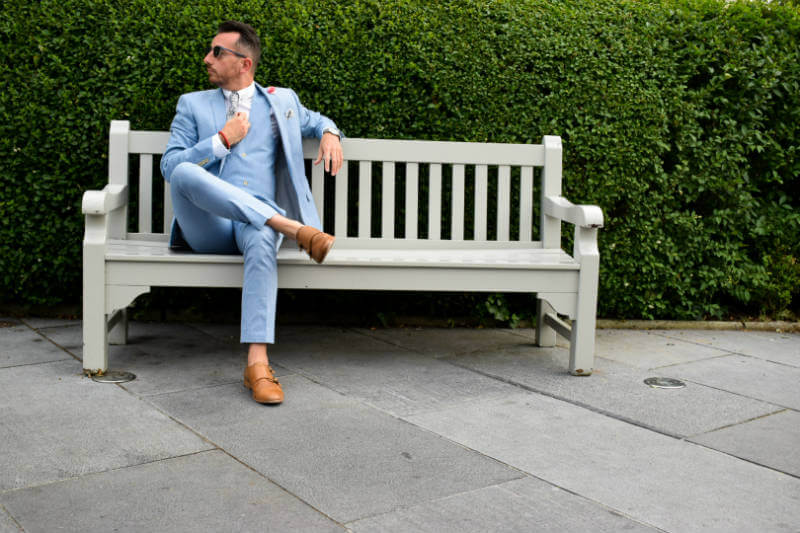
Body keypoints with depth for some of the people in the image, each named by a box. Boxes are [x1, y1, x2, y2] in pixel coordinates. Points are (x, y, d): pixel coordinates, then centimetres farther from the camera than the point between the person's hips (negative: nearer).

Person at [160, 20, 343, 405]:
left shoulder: (282, 100, 22)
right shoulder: (192, 104, 19)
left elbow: (315, 120, 39)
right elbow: (169, 166, 8)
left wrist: (330, 133, 14)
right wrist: (223, 139, -1)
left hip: (256, 222, 0)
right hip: (207, 227, 0)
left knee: (263, 239, -40)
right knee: (185, 172, -35)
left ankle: (257, 363, -47)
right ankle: (294, 228, -39)